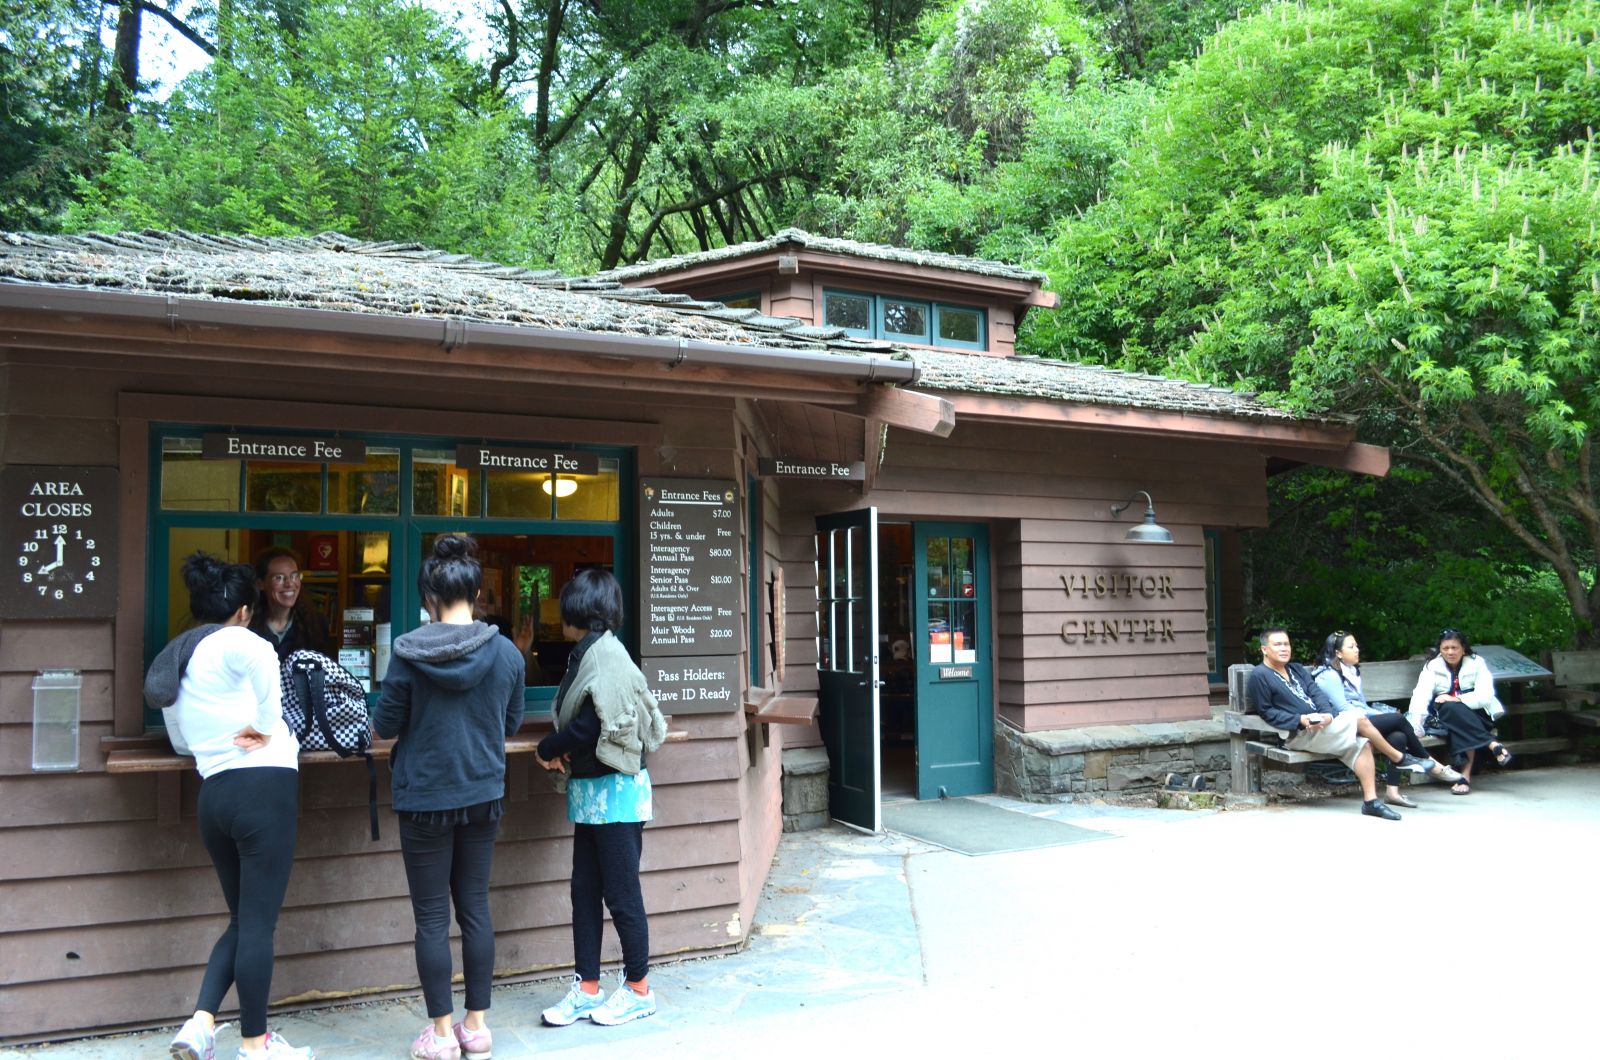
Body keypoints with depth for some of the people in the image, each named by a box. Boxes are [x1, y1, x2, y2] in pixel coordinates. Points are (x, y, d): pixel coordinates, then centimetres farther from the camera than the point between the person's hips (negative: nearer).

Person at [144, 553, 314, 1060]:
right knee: (259, 923, 0)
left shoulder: (171, 662, 19)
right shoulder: (237, 643, -6)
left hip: (213, 793, 8)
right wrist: (263, 729, -5)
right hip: (263, 787, -8)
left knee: (242, 919, 18)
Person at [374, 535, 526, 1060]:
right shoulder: (506, 652, -5)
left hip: (425, 798, -3)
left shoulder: (408, 653, -13)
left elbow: (385, 724, -4)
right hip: (483, 796, 3)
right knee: (475, 908, 13)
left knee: (431, 917, 7)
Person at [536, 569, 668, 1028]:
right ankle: (587, 989, 21)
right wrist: (563, 753, -5)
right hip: (591, 791, 9)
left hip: (614, 791, -9)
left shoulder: (604, 653, -17)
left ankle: (638, 989, 15)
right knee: (585, 891, 12)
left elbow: (589, 725, -22)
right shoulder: (589, 653, 12)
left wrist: (547, 750, -6)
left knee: (621, 892, 2)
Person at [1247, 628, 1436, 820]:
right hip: (1300, 734, -8)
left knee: (1362, 744, -15)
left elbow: (1316, 693, 10)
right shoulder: (1259, 675, -3)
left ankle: (1370, 800, -17)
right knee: (1359, 719, -17)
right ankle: (1400, 758, 1)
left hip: (1321, 723, 8)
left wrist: (1328, 714, -11)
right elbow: (1267, 713, -8)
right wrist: (1301, 720, -19)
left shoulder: (1296, 669, 22)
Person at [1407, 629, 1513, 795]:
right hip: (1446, 717, 1)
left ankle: (1466, 775, -39)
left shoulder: (1476, 663, -3)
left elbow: (1485, 696, -13)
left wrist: (1456, 699, -25)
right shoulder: (1432, 667, -2)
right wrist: (1414, 727, -33)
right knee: (1450, 709, -33)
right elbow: (1421, 696, -18)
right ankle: (1493, 745, -35)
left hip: (1477, 715, -1)